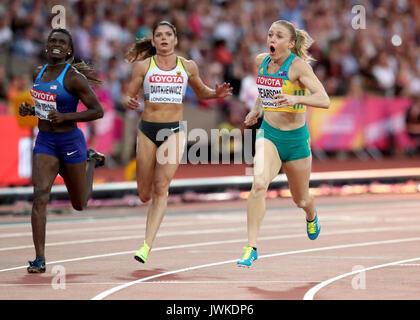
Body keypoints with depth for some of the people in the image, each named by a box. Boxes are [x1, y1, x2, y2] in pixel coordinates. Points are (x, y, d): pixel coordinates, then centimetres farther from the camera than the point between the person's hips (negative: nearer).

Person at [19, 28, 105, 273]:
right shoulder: (39, 73, 5)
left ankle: (91, 161, 46)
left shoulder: (74, 78, -15)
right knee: (40, 195, -17)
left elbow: (98, 111, -14)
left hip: (70, 141, -4)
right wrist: (30, 110, -1)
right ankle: (40, 259, -15)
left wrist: (65, 117, -24)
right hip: (45, 142, 4)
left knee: (79, 205, 15)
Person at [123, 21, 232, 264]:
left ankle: (147, 245, -15)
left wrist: (216, 94, 1)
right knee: (145, 195, 4)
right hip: (148, 129, 1)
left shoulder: (188, 66, 7)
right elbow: (129, 96, 5)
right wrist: (130, 103, -19)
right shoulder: (143, 66, 3)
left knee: (161, 188, -14)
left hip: (175, 130, -1)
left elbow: (201, 91, 21)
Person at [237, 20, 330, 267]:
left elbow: (324, 100, -24)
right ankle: (251, 247, -24)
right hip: (268, 135, 2)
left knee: (301, 200, 17)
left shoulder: (298, 65, -16)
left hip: (296, 138, -2)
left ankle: (311, 216, 57)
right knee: (259, 184, -27)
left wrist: (295, 98, -38)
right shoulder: (261, 61, 0)